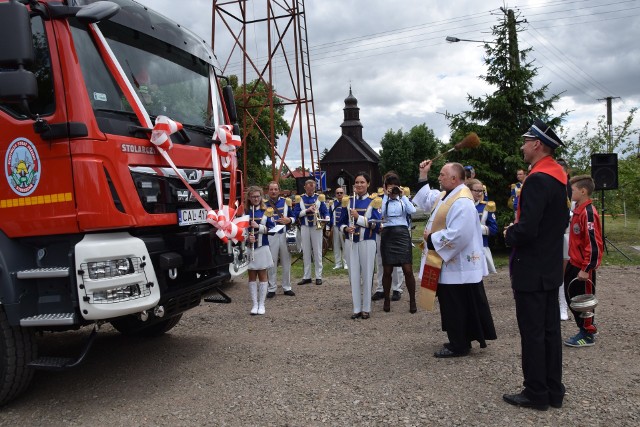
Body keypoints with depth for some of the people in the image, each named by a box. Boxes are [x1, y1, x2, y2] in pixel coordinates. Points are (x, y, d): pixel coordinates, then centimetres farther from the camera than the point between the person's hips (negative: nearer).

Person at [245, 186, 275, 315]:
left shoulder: (266, 211, 2)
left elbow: (271, 229, -1)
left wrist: (258, 226, -13)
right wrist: (247, 238, -14)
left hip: (262, 248, 0)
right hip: (248, 248, 1)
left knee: (262, 276, 5)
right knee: (252, 277, 6)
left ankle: (261, 304, 13)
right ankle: (255, 304, 14)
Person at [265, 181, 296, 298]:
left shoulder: (286, 202, 7)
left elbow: (293, 217, 11)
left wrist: (289, 220, -9)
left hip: (285, 235, 3)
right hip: (270, 236, -2)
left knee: (286, 262, 9)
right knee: (272, 263, 2)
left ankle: (287, 288, 19)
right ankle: (271, 289, 12)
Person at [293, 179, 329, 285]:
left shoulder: (319, 198, 4)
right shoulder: (299, 199, 4)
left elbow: (325, 212, 1)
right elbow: (296, 214, -3)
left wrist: (326, 219, -19)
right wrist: (307, 210, -16)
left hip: (316, 227, -1)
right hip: (305, 227, 1)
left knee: (317, 252, 3)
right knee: (306, 252, 7)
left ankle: (319, 276, 8)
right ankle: (307, 276, 14)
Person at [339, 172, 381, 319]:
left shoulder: (373, 202, -2)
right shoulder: (348, 201, 7)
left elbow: (376, 225, -10)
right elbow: (341, 223, 8)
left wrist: (358, 217, -18)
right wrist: (346, 228, -13)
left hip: (367, 242, -2)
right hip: (351, 242, 3)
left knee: (366, 275, 3)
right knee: (354, 275, 6)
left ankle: (366, 308, 15)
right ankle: (356, 308, 15)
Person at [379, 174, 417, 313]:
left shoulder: (404, 200, 9)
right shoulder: (384, 200, 7)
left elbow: (412, 210, -11)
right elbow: (380, 213, -13)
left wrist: (403, 196, -6)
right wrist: (386, 196, -8)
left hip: (403, 234, 0)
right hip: (388, 235, 0)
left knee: (408, 270, -4)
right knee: (387, 271, 5)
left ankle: (412, 300, 9)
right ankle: (387, 300, 19)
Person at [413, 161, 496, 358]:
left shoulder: (462, 202, -23)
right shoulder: (446, 195, 9)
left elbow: (457, 234, -31)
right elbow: (426, 200, 26)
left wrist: (431, 238, -18)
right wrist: (423, 175, 18)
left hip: (457, 264, -10)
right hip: (450, 262, 10)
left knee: (455, 307, 1)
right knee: (452, 305, 17)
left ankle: (459, 346, 13)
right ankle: (461, 341, 29)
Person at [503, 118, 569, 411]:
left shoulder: (537, 180, -21)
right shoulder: (558, 177, 10)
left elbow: (527, 230, -28)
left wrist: (509, 235, -6)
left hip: (531, 270, -10)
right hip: (551, 267, 10)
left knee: (532, 333, 1)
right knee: (550, 330, 15)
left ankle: (536, 394, 13)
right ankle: (553, 391, 25)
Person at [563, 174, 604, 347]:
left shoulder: (588, 212, -21)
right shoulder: (578, 210, 8)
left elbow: (594, 244, -24)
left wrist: (586, 269, -22)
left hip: (583, 268, -9)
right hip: (574, 263, 9)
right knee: (571, 296, 18)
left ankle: (587, 336, 20)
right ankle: (586, 327, 33)